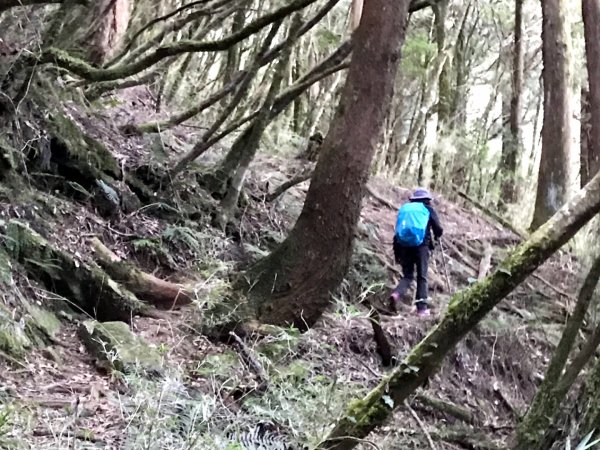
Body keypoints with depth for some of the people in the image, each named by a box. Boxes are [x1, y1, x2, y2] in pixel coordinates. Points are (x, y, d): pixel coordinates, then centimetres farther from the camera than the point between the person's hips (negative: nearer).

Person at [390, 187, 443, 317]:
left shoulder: (403, 209, 18)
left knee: (407, 275, 10)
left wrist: (397, 253, 18)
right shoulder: (428, 210, 8)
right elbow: (438, 229, 1)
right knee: (422, 276, 4)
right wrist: (437, 236, 26)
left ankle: (397, 294, -19)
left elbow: (397, 232, 15)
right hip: (421, 245, -3)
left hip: (404, 246, 3)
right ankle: (422, 307, -2)